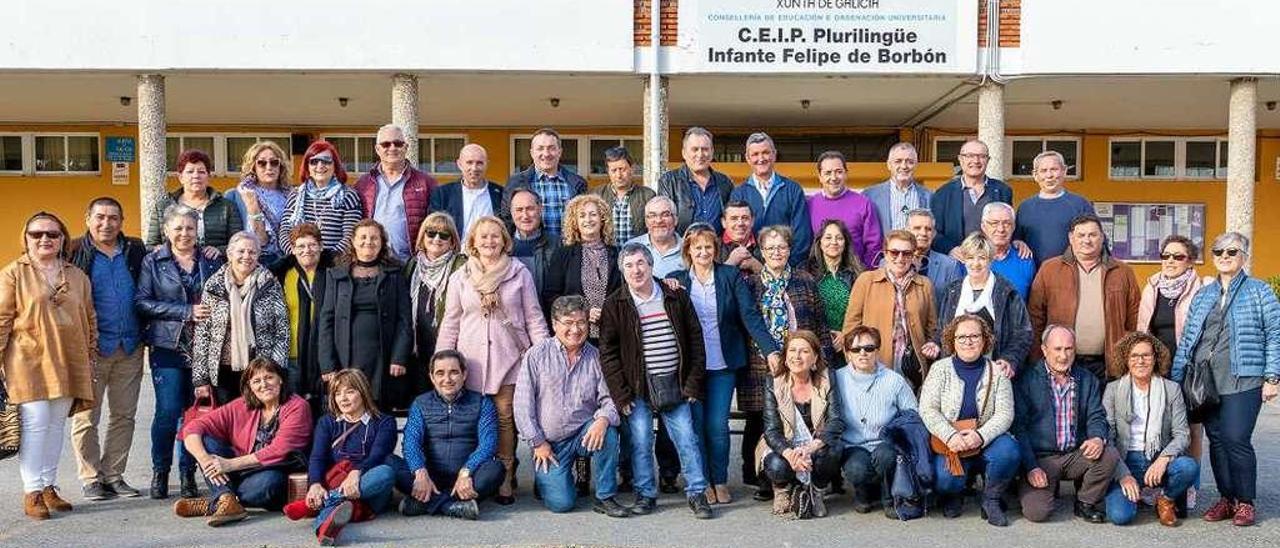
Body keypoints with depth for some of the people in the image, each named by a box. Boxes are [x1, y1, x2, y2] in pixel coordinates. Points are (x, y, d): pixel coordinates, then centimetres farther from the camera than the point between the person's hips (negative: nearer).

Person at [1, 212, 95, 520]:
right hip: (29, 362, -4)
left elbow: (90, 320, 16)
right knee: (35, 423, -5)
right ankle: (32, 492, 3)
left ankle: (48, 486, 19)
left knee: (56, 425, 9)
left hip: (67, 364, 4)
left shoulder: (77, 277, 12)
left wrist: (91, 359, 13)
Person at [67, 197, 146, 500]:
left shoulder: (136, 251, 9)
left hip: (130, 347, 3)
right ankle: (91, 478, 15)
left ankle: (113, 475, 19)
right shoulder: (74, 252, -1)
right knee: (86, 417, 4)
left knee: (124, 415, 9)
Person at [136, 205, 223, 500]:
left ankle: (188, 474, 16)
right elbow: (142, 301, -4)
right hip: (167, 347, -2)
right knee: (168, 411, -6)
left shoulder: (211, 261, 11)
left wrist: (210, 312, -6)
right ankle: (160, 472, 13)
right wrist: (187, 312, -13)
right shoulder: (153, 261, 5)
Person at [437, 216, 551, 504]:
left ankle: (505, 479, 7)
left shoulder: (520, 274, 3)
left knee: (505, 419, -2)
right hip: (471, 360, 2)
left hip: (508, 358, -1)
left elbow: (534, 318, 4)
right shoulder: (460, 277, 9)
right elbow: (451, 323, 11)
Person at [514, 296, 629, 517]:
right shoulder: (537, 355, -3)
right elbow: (523, 404, -4)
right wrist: (538, 443, -7)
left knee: (608, 431, -31)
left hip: (583, 434, 2)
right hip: (548, 442, -1)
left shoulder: (595, 357, 2)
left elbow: (609, 398, -2)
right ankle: (546, 475, 21)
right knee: (561, 503, -15)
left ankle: (605, 497, -14)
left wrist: (603, 419, -25)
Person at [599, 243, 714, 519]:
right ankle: (645, 494, 18)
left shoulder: (677, 298, 3)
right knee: (641, 442, 2)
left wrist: (693, 383, 0)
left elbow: (695, 339, 6)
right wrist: (621, 394, -8)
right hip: (638, 387, -1)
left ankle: (696, 493, 13)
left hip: (674, 383, 1)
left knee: (687, 439, 2)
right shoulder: (615, 305, -2)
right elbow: (608, 352, -2)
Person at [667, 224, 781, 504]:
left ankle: (720, 481, 17)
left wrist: (771, 349, -16)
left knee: (718, 425, 1)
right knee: (697, 424, 3)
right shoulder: (676, 280, 4)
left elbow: (750, 315, -6)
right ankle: (702, 482, 17)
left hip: (723, 364, 0)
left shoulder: (731, 276, 1)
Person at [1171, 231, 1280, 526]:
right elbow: (1187, 339, 14)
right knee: (1216, 440, 7)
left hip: (1242, 381, -4)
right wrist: (1176, 379, 9)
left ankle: (1245, 501, 8)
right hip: (1206, 381, 4)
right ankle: (1226, 498, 19)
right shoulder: (1203, 295, 16)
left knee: (1236, 440, -9)